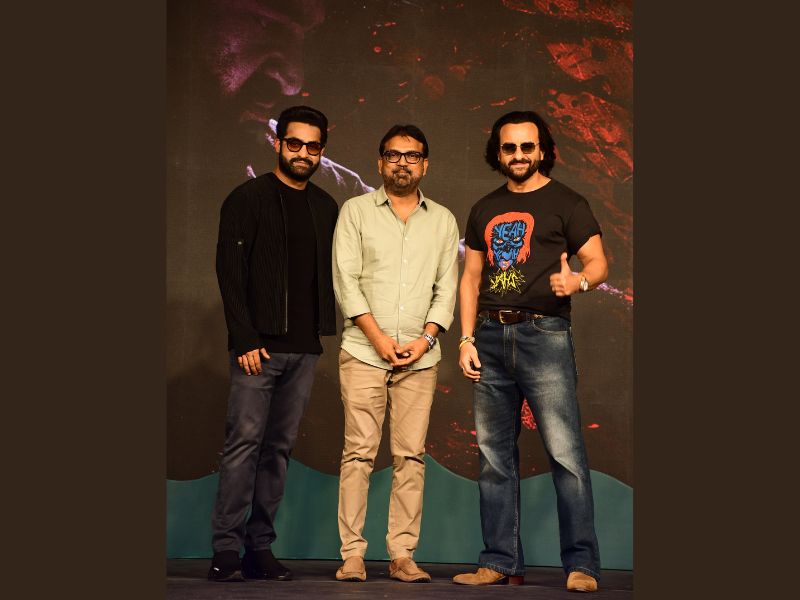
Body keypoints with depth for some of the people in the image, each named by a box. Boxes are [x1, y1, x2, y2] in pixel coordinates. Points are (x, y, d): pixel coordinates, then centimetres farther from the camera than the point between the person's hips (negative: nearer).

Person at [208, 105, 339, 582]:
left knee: (280, 448, 5)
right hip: (259, 345, -5)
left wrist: (324, 332, 4)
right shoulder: (248, 199, 0)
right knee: (245, 442, -8)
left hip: (304, 348, 5)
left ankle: (260, 547, 10)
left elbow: (329, 275, 16)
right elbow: (231, 271, -6)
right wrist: (245, 339, -13)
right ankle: (227, 550, -3)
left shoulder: (326, 208, 15)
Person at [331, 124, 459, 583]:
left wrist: (426, 338, -6)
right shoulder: (356, 211, 7)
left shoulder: (443, 220, 13)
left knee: (411, 456, 1)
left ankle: (403, 554, 6)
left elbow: (448, 287, 9)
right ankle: (353, 553, 1)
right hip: (363, 352, -2)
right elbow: (346, 279, -1)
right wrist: (378, 338, -9)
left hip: (420, 356, 2)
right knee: (359, 452, -4)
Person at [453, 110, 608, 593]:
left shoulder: (565, 202, 4)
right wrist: (466, 339, 7)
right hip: (491, 337, 5)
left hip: (543, 334, -5)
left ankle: (582, 565, -5)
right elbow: (471, 278, 17)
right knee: (495, 457, 7)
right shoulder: (485, 210, 18)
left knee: (565, 452, -10)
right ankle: (501, 562, 14)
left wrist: (579, 281, -25)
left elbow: (599, 262, -2)